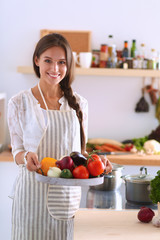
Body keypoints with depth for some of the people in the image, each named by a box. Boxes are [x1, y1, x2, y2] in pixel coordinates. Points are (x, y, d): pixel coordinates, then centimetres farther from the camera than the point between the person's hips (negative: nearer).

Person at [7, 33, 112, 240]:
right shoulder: (19, 103, 0)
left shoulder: (78, 104, 7)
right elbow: (17, 151, 3)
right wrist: (26, 157, -19)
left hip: (68, 191, 2)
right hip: (32, 190, -2)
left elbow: (80, 151, 13)